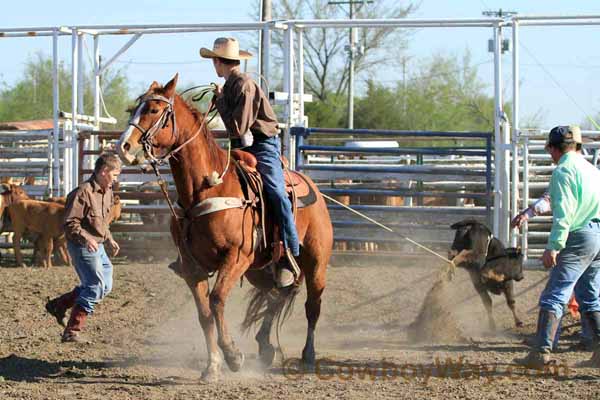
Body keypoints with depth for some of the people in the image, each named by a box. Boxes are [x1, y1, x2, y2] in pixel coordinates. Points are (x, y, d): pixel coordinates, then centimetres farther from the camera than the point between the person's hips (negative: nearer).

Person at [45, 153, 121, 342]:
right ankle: (72, 331, -7)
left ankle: (58, 305, 25)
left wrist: (109, 240, 19)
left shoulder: (108, 192, 11)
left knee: (105, 286, 15)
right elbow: (70, 223, -21)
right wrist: (85, 238, -33)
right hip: (83, 246, -10)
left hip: (98, 246, 10)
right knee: (96, 286, -12)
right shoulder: (83, 192, -19)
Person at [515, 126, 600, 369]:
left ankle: (541, 352, -14)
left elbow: (563, 213, -18)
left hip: (579, 239, -8)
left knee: (554, 297, -8)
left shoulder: (562, 172, -9)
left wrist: (554, 246, -21)